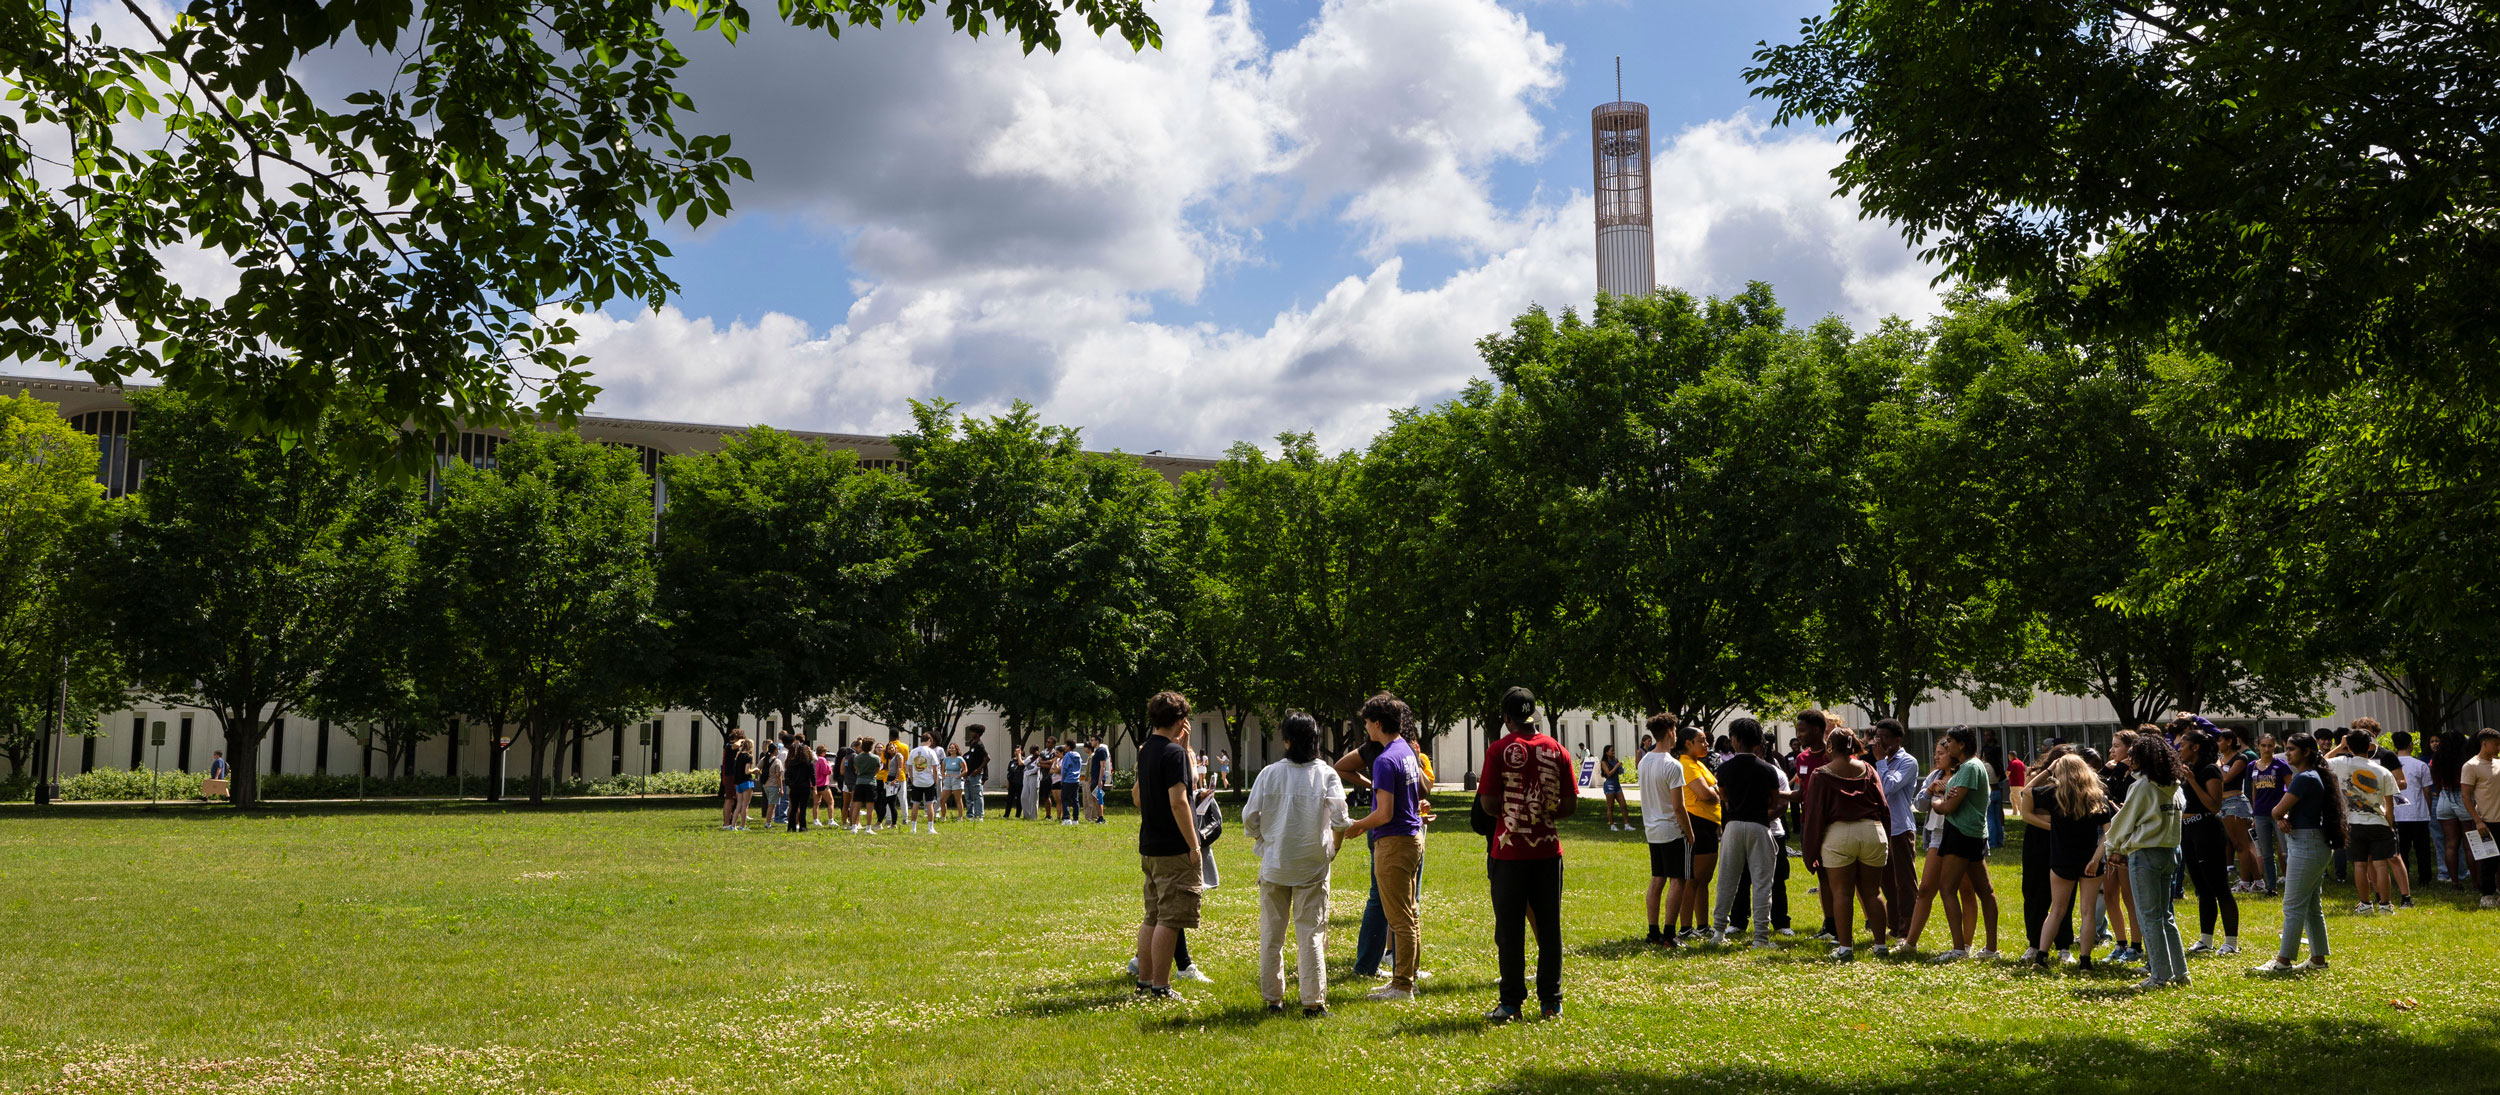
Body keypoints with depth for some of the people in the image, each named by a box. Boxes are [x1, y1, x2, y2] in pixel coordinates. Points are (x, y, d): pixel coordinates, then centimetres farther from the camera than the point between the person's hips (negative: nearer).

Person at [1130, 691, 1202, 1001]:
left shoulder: (1147, 749, 12)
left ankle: (1144, 980, 21)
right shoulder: (1173, 752, -16)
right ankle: (1160, 987, -1)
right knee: (1170, 919, -4)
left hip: (1149, 846, 9)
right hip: (1174, 848, -9)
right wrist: (1194, 845, -17)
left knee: (1153, 917, 16)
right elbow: (1178, 802, -21)